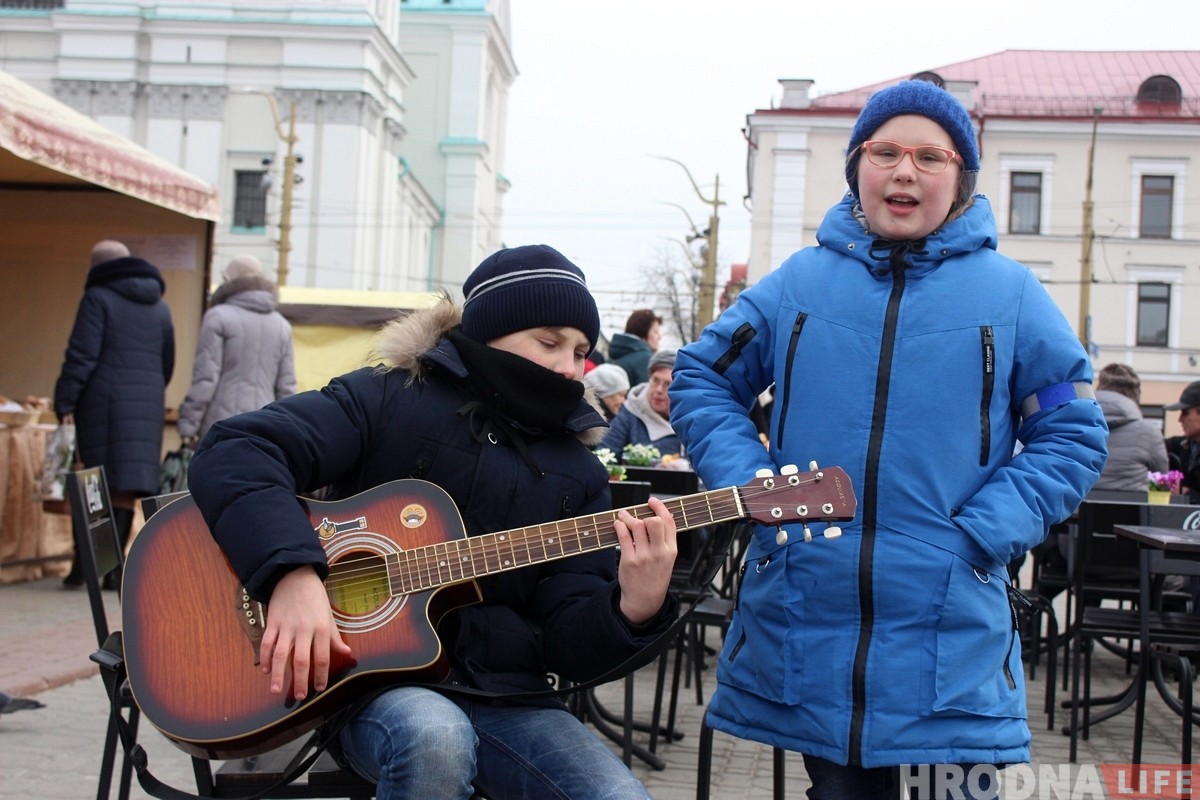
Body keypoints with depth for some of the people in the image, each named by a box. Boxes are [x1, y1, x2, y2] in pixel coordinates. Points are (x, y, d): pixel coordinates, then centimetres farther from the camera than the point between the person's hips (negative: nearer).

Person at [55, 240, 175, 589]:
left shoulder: (98, 298, -1)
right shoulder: (160, 307, 18)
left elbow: (82, 354, -10)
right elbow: (167, 364, 20)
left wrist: (65, 403, -8)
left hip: (104, 402, -5)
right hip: (147, 408, 5)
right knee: (126, 488, 5)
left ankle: (83, 565, -5)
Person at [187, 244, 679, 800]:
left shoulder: (577, 473, 9)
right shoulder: (390, 398, -2)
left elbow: (569, 644, 3)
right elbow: (233, 452, -13)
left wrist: (634, 609, -20)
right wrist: (293, 571, -28)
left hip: (501, 694, 3)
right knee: (436, 738, -37)